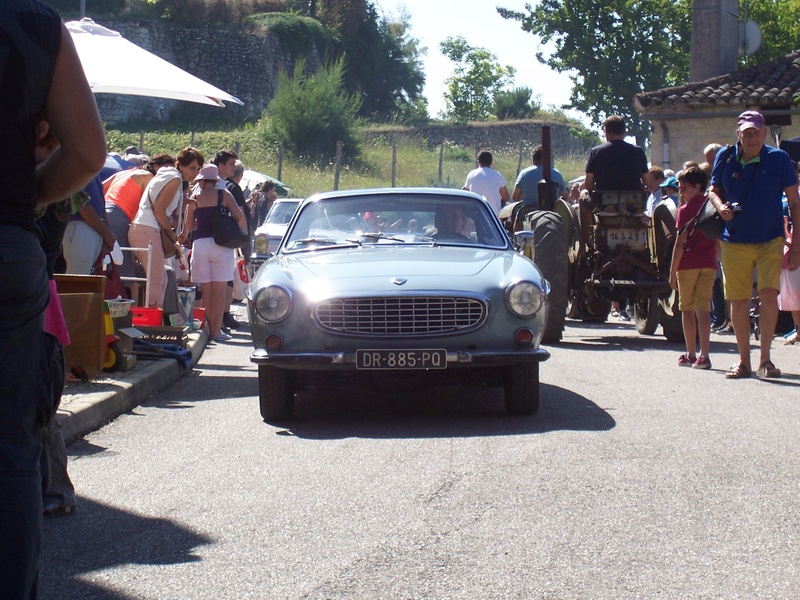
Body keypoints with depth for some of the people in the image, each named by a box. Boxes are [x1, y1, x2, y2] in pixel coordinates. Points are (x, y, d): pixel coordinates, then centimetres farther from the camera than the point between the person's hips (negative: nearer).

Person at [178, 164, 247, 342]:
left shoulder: (194, 198, 6)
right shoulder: (224, 195, 2)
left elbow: (188, 225, 6)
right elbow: (240, 217, -4)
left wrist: (184, 234, 29)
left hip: (200, 244, 1)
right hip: (220, 244, -1)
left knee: (206, 290, 8)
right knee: (219, 290, 0)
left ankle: (209, 328, 8)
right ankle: (217, 331, -3)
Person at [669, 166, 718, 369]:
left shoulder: (685, 209, -7)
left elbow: (680, 244, -9)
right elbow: (718, 240, 11)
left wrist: (672, 272, -6)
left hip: (688, 264, -4)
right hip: (709, 263, 4)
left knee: (687, 309, 9)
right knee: (704, 309, 0)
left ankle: (691, 355, 14)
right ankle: (704, 356, -11)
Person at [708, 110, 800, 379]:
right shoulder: (725, 158, 1)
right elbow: (713, 190, 15)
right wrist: (720, 206, -10)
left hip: (770, 240, -2)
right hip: (735, 242, 2)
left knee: (769, 294, -16)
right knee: (738, 301, 4)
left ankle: (765, 359, -7)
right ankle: (743, 360, 17)